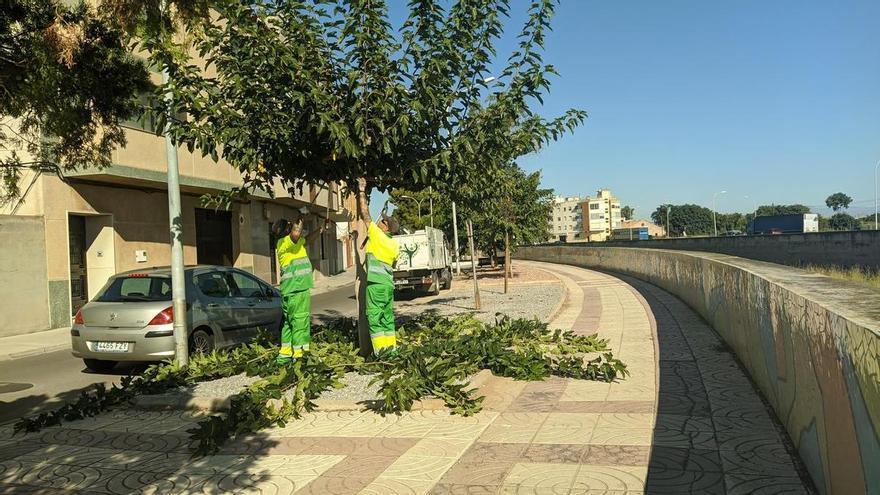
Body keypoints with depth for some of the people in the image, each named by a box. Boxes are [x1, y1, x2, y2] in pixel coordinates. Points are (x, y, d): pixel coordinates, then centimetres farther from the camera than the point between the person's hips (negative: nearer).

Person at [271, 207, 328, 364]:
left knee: (290, 322, 14)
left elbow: (308, 238, 32)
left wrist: (323, 227, 28)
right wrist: (301, 218, -19)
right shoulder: (285, 242, -10)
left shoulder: (293, 242, 19)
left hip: (292, 290, 10)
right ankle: (298, 355, -10)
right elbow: (296, 235, -32)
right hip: (296, 290, -10)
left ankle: (285, 355, 20)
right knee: (300, 322, -9)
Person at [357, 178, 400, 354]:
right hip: (388, 283, 7)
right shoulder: (394, 244, 13)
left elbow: (365, 214, -3)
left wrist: (362, 191, 3)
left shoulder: (377, 235, -7)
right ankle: (391, 347, 14)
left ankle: (381, 350, -6)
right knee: (387, 316, 11)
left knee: (374, 317, -4)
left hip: (376, 283, -7)